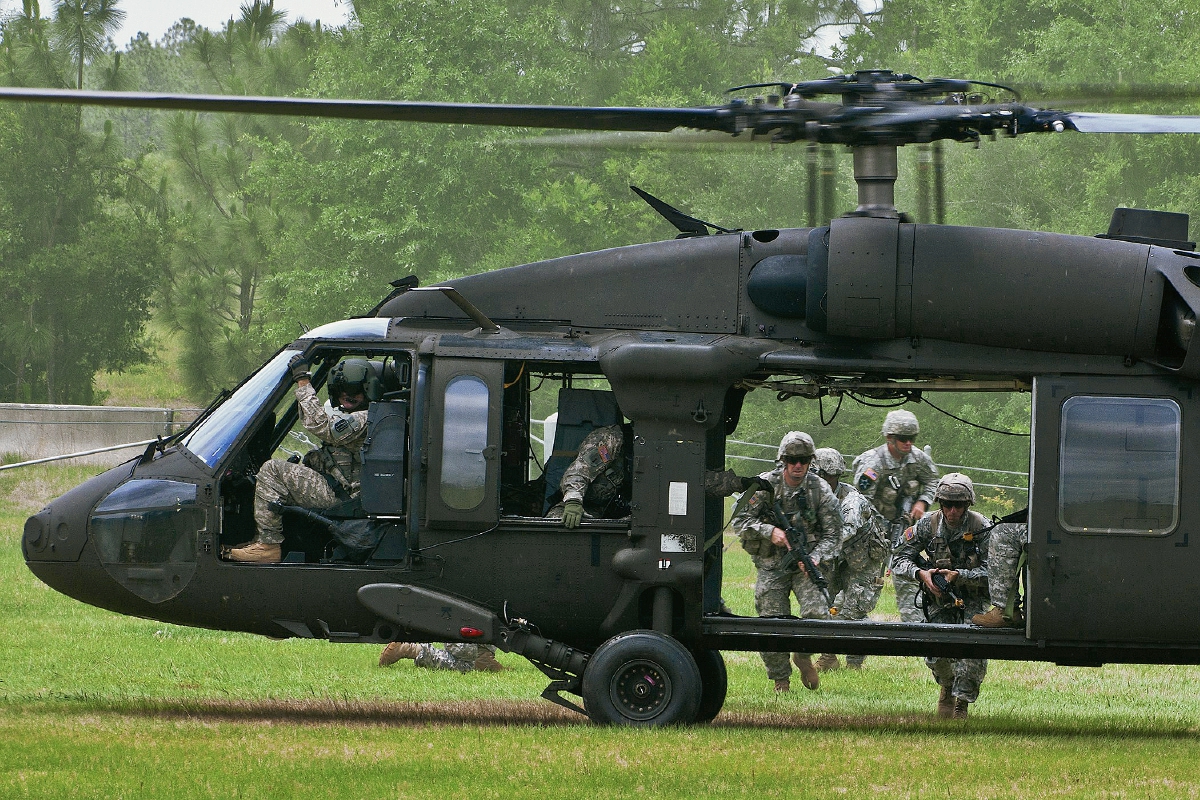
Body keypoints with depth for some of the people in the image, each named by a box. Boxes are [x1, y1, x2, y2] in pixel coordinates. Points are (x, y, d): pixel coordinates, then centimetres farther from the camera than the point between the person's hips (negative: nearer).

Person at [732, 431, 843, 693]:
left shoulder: (820, 490, -6)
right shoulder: (766, 485, -7)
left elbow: (832, 533, -4)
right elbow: (740, 519, -6)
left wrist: (815, 558, -21)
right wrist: (770, 531, -21)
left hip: (807, 562, 0)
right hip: (771, 564, 0)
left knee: (817, 613, -21)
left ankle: (804, 656, 9)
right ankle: (780, 680, 16)